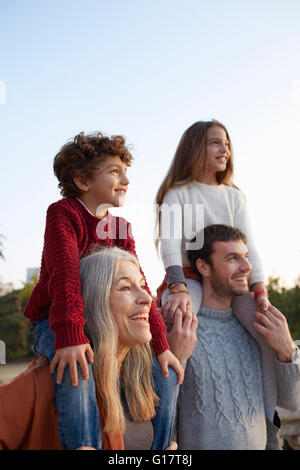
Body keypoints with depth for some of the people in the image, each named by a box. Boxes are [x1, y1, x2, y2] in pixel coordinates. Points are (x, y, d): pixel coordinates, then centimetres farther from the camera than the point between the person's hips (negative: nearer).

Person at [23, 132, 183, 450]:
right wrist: (69, 335, -42)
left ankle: (165, 447, 7)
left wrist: (160, 343, -9)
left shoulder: (120, 226, 6)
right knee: (76, 372, -39)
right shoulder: (63, 212, -14)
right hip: (51, 322, -6)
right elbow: (65, 274, -29)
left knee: (167, 372, -6)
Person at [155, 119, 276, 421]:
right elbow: (169, 241, -14)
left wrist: (260, 290, -13)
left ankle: (275, 418, -15)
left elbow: (248, 246, 4)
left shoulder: (234, 196, 15)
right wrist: (178, 289, -31)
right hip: (188, 277, -4)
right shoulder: (178, 193, 2)